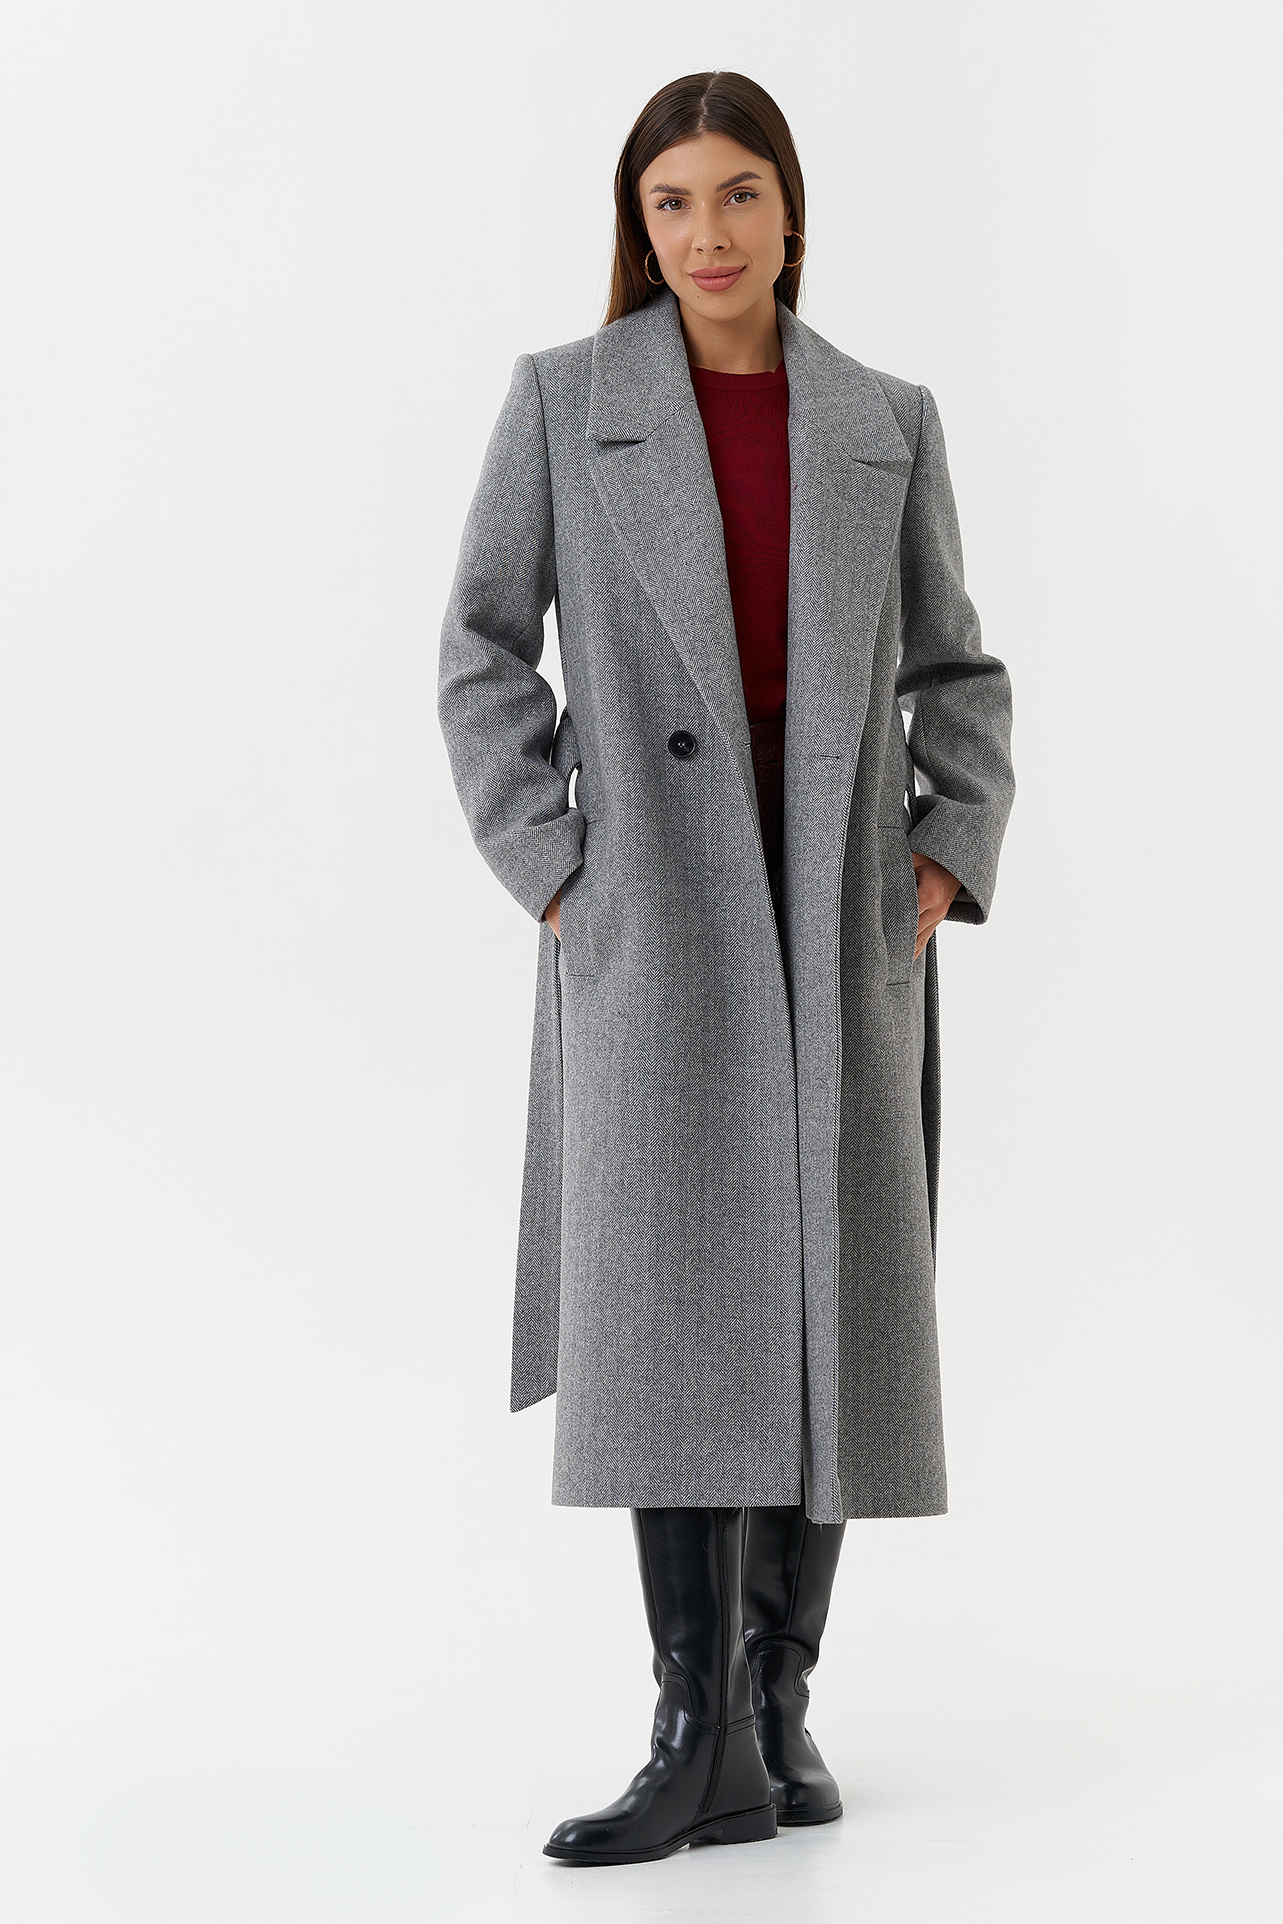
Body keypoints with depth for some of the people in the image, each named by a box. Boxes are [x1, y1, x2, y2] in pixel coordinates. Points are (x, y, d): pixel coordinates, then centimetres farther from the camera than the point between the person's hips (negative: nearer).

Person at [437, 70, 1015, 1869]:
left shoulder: (886, 420, 11)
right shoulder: (565, 396, 4)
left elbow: (955, 674, 14)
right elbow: (485, 649, 3)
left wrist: (951, 862, -1)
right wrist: (549, 870, -7)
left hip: (843, 907, 3)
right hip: (656, 896, -2)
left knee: (834, 1299, 2)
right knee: (676, 1300, -11)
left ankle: (779, 1696, 14)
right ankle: (704, 1738, -8)